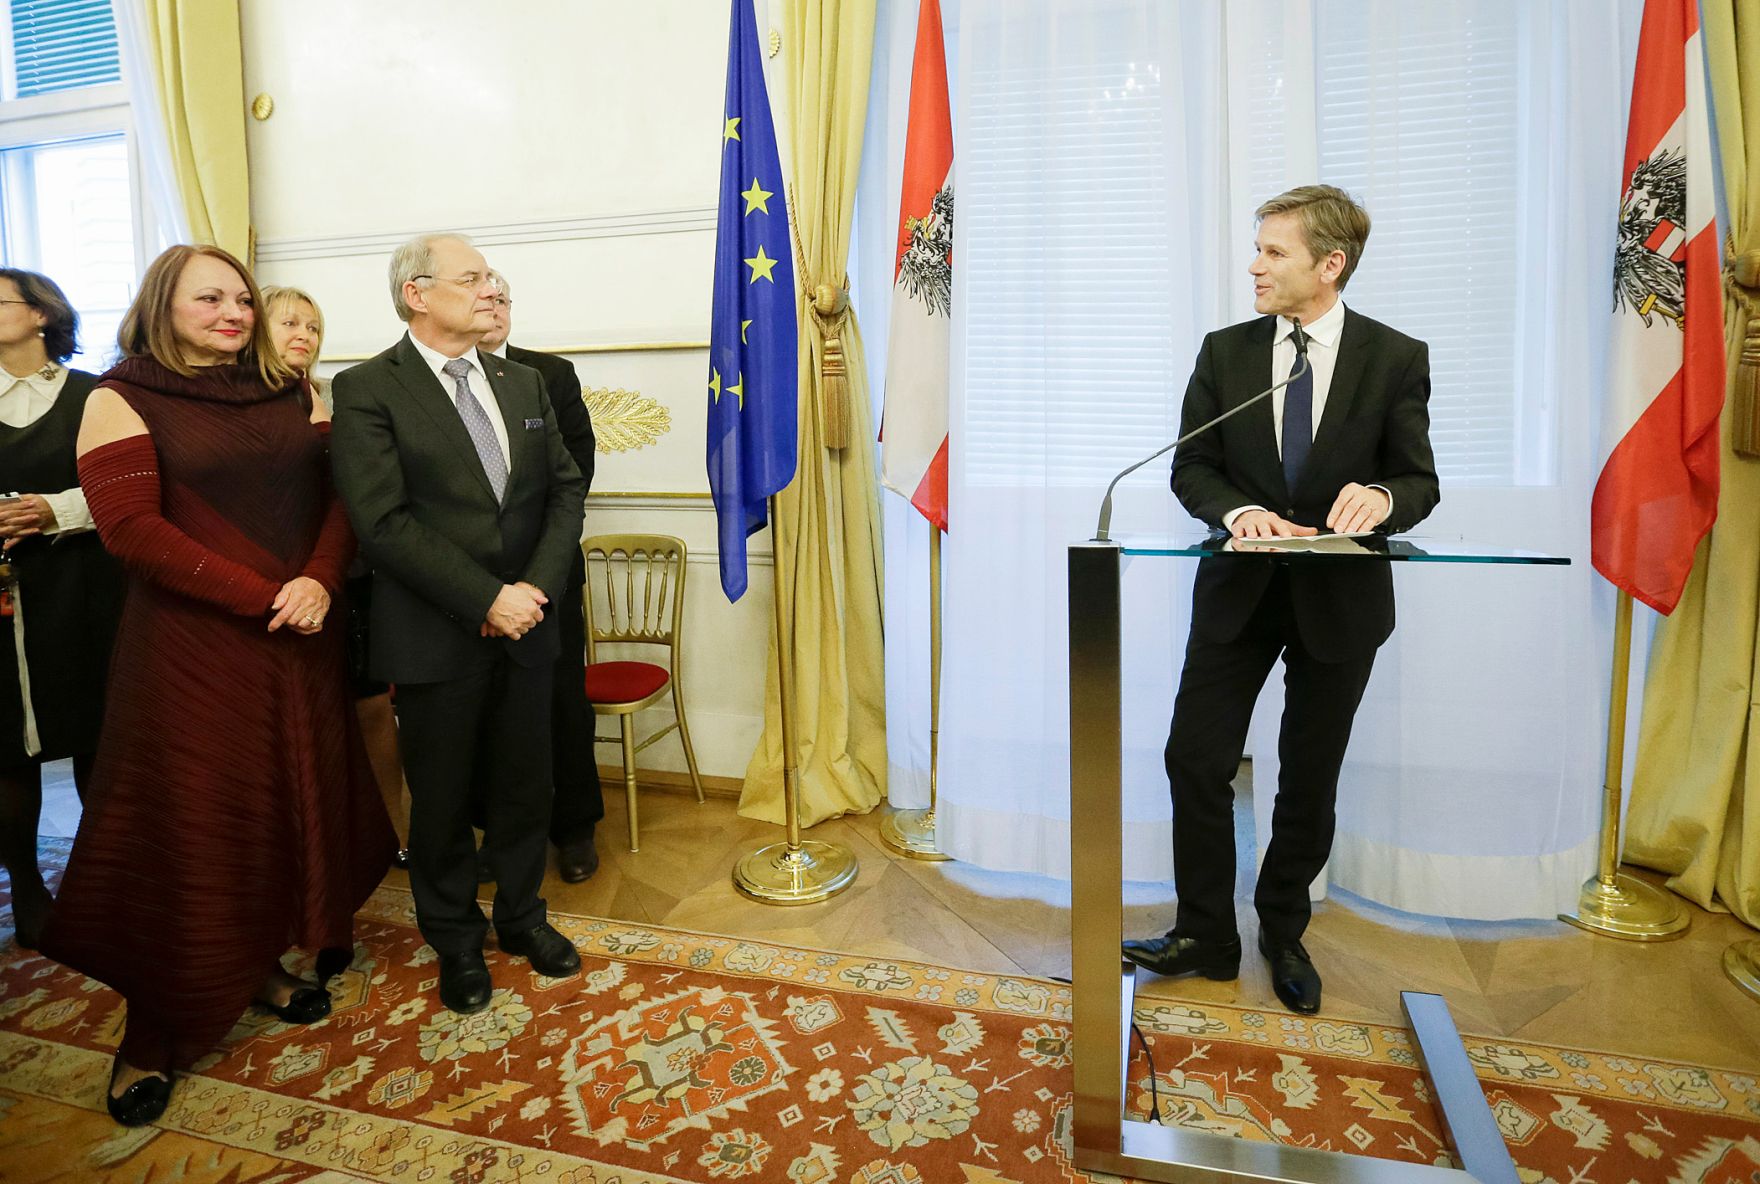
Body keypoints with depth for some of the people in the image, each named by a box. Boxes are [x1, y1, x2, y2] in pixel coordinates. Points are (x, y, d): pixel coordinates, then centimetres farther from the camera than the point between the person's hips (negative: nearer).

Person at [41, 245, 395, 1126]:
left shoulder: (289, 394, 10)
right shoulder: (122, 399, -2)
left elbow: (339, 494, 4)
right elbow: (130, 528, -12)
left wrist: (319, 579, -14)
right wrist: (262, 598, -17)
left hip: (298, 639, 4)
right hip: (191, 647, -4)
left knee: (295, 804, 10)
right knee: (192, 825, 4)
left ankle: (262, 964, 33)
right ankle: (157, 1036, 22)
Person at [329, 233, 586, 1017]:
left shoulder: (525, 385, 10)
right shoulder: (367, 389, -7)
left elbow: (565, 489, 6)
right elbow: (383, 521, -16)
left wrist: (538, 584, -9)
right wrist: (486, 600, -19)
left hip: (524, 628, 4)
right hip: (435, 641, -4)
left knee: (524, 787, 15)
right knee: (442, 800, 12)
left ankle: (521, 916, 37)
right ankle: (455, 941, 34)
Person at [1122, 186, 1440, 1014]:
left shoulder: (1395, 359, -2)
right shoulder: (1224, 352, 2)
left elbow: (1420, 479, -2)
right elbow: (1191, 468, 0)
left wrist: (1383, 497, -26)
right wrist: (1238, 510, -21)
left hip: (1340, 600, -1)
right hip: (1240, 589, 2)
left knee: (1309, 780, 11)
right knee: (1196, 760, 0)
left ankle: (1284, 936, 33)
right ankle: (1205, 936, 18)